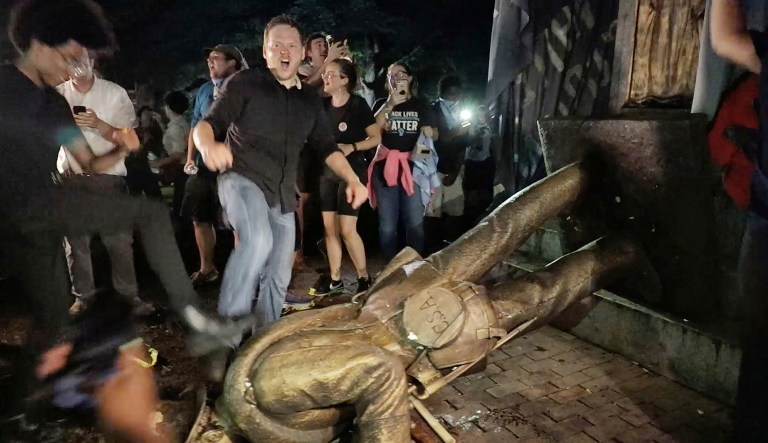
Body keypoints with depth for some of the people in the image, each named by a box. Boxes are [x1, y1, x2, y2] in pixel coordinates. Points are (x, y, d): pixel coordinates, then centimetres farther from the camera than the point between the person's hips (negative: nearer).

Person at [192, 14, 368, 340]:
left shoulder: (310, 101, 12)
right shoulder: (245, 84, -3)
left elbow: (326, 147, 17)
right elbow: (207, 124, -7)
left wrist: (353, 180, 3)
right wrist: (208, 145, -32)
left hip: (282, 194, 6)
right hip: (242, 179, -5)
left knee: (278, 277, 10)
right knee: (258, 240, -36)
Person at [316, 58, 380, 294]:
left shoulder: (358, 104, -10)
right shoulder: (323, 104, 4)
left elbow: (376, 137, -9)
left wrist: (352, 147, -20)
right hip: (327, 171, 6)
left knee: (347, 230, -7)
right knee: (329, 228, 6)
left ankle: (364, 276, 10)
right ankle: (335, 278, 16)